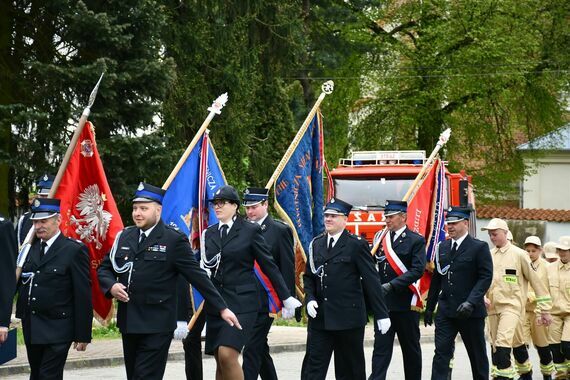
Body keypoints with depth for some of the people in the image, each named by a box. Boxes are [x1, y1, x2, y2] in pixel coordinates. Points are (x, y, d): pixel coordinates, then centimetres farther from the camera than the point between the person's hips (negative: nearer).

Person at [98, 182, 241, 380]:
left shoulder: (174, 240, -7)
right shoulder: (124, 237, 9)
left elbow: (198, 276, -6)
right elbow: (105, 268, 17)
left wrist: (221, 308, -7)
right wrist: (111, 286, -5)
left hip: (157, 326, -6)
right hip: (128, 323, 6)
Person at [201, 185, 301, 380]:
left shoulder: (250, 230, -2)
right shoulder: (209, 233, 11)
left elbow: (268, 265, 0)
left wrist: (286, 297, 1)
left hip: (242, 300, -5)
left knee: (227, 355, -19)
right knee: (220, 361, 7)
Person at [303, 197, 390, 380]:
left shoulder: (357, 245, -5)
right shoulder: (316, 244, 11)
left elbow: (371, 281, -6)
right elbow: (308, 276, 17)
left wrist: (381, 315, -8)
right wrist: (310, 298, -2)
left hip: (348, 318, -4)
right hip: (320, 318, 4)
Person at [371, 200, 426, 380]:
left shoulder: (416, 241, -5)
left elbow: (417, 270, -16)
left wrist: (391, 285, -24)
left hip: (406, 304, -3)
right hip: (383, 304, 4)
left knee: (411, 349, 10)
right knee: (381, 348, -3)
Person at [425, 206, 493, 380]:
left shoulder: (479, 247, -6)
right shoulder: (442, 247, 10)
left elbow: (486, 277, -12)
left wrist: (471, 302, -23)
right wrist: (430, 307, 14)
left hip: (471, 312, -4)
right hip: (446, 311, 4)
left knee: (477, 355, 9)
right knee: (441, 352, -5)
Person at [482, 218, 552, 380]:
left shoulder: (518, 254, -4)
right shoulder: (488, 255, 9)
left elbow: (536, 281, 0)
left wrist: (545, 310, 1)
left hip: (511, 305, -5)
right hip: (492, 307, 5)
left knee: (503, 343, -21)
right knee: (495, 346, 10)